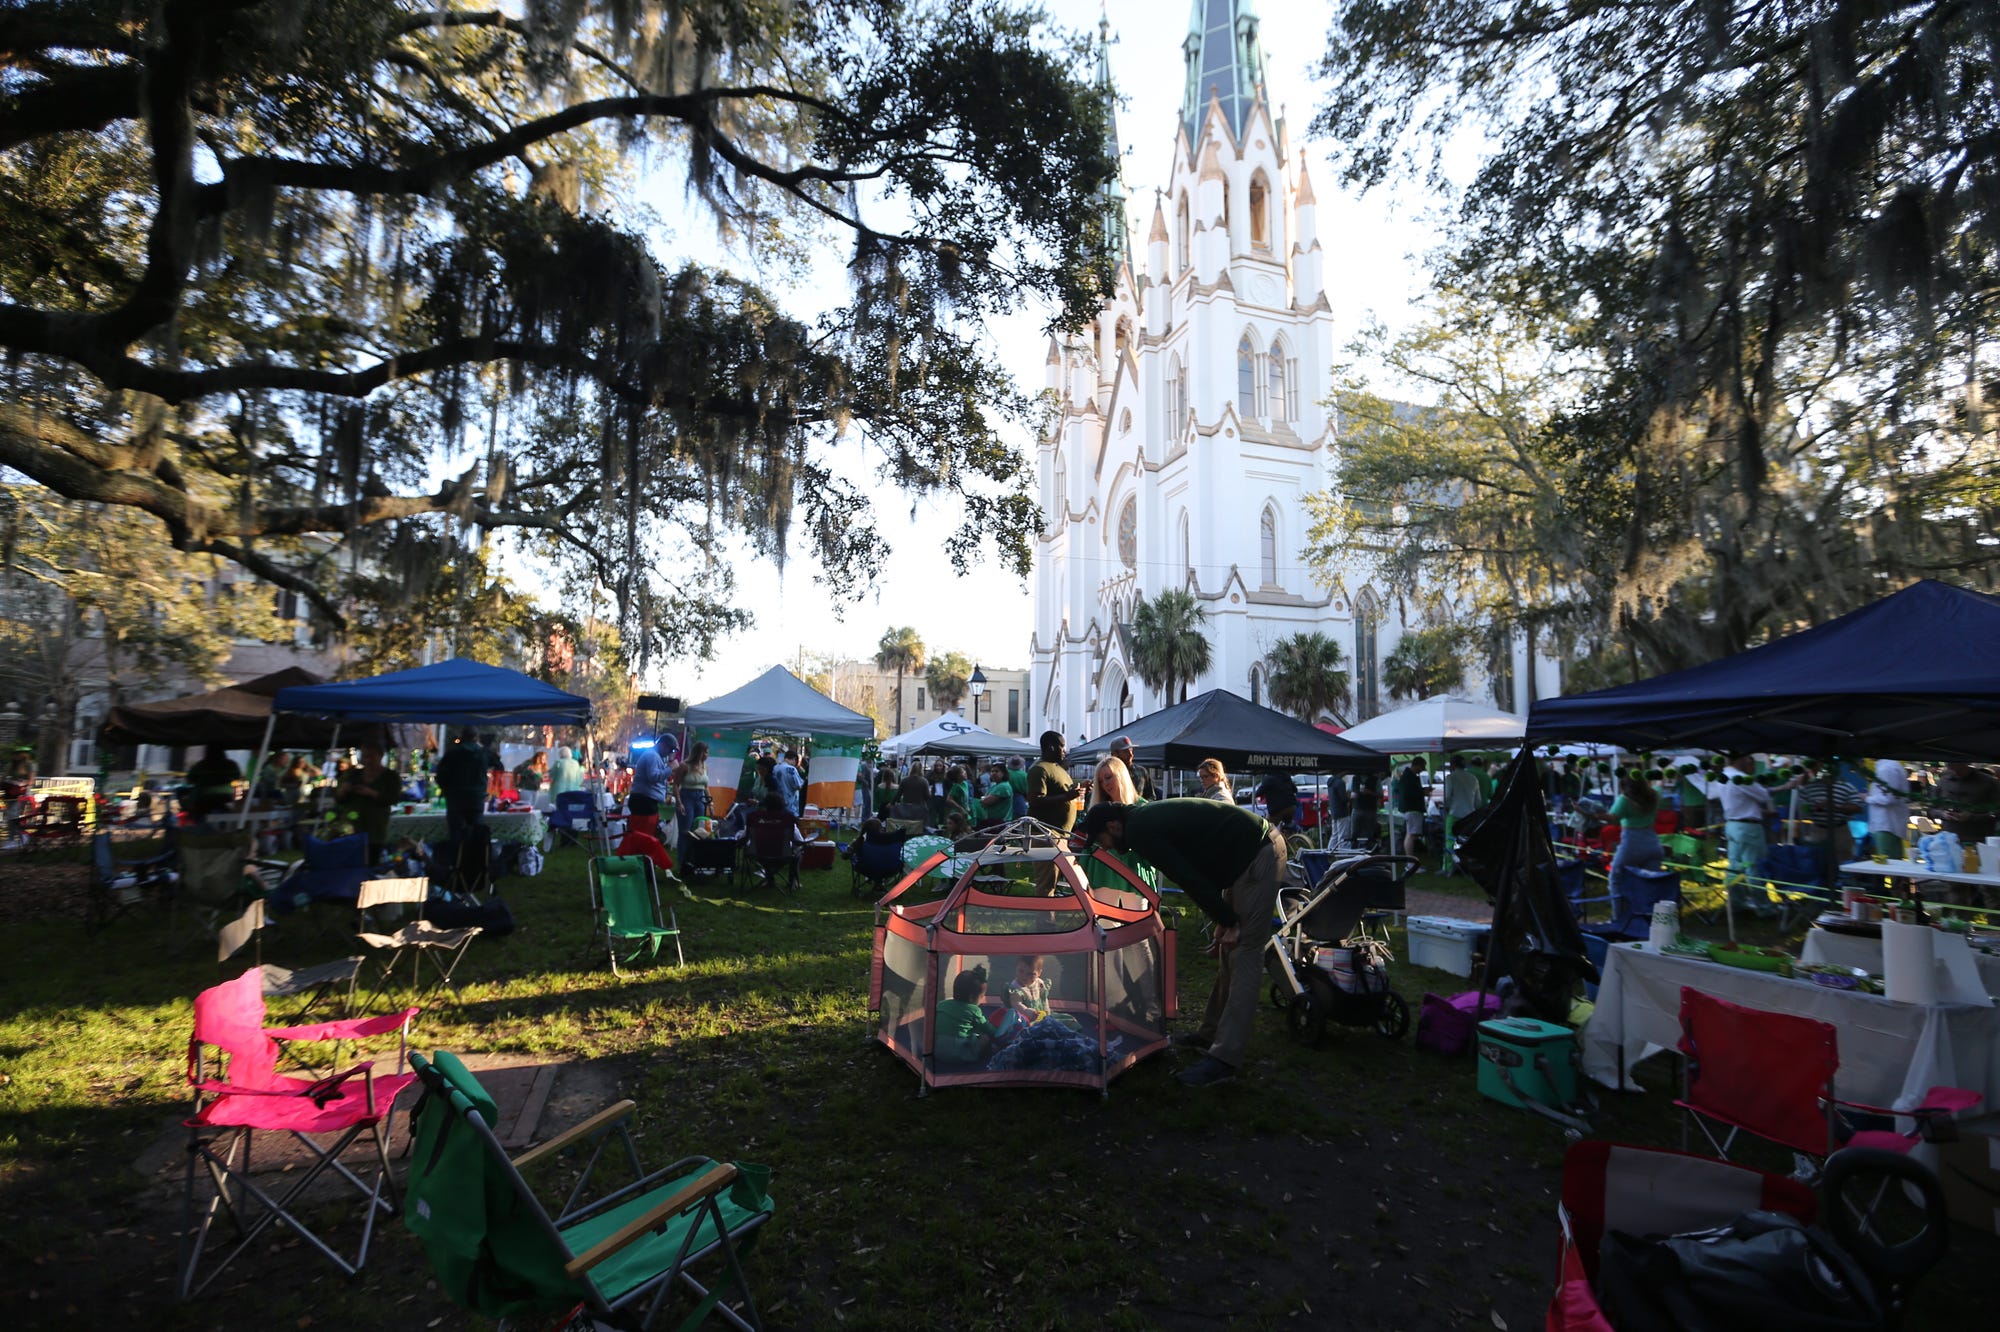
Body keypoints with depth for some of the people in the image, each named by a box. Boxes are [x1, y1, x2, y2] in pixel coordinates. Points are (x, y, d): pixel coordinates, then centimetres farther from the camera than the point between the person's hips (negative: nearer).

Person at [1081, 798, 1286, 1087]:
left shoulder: (1140, 832, -14)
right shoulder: (1147, 817, 16)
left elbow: (1190, 880, -18)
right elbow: (1194, 874, 18)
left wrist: (1226, 921, -11)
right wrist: (1223, 918, 13)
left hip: (1259, 857, -10)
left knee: (1244, 955, -10)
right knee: (1231, 949, 15)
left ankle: (1224, 1058, -10)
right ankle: (1213, 1031, 25)